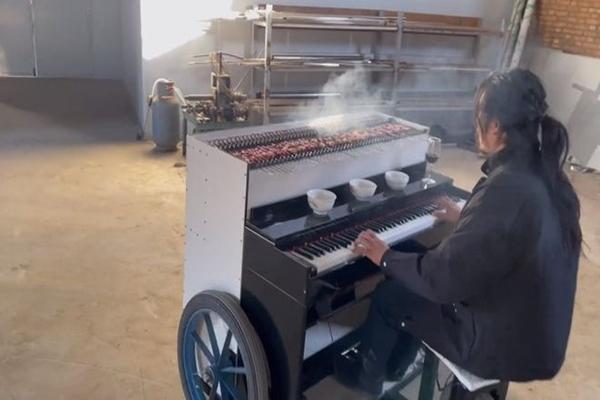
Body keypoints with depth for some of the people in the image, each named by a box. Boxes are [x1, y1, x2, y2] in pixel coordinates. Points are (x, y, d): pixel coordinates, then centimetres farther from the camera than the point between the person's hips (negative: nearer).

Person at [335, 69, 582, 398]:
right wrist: (463, 220, 29)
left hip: (504, 341, -8)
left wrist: (385, 257, -11)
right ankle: (396, 360, 40)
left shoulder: (505, 190, -33)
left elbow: (442, 276, -27)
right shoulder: (546, 176, -4)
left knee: (389, 295, 6)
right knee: (413, 284, 20)